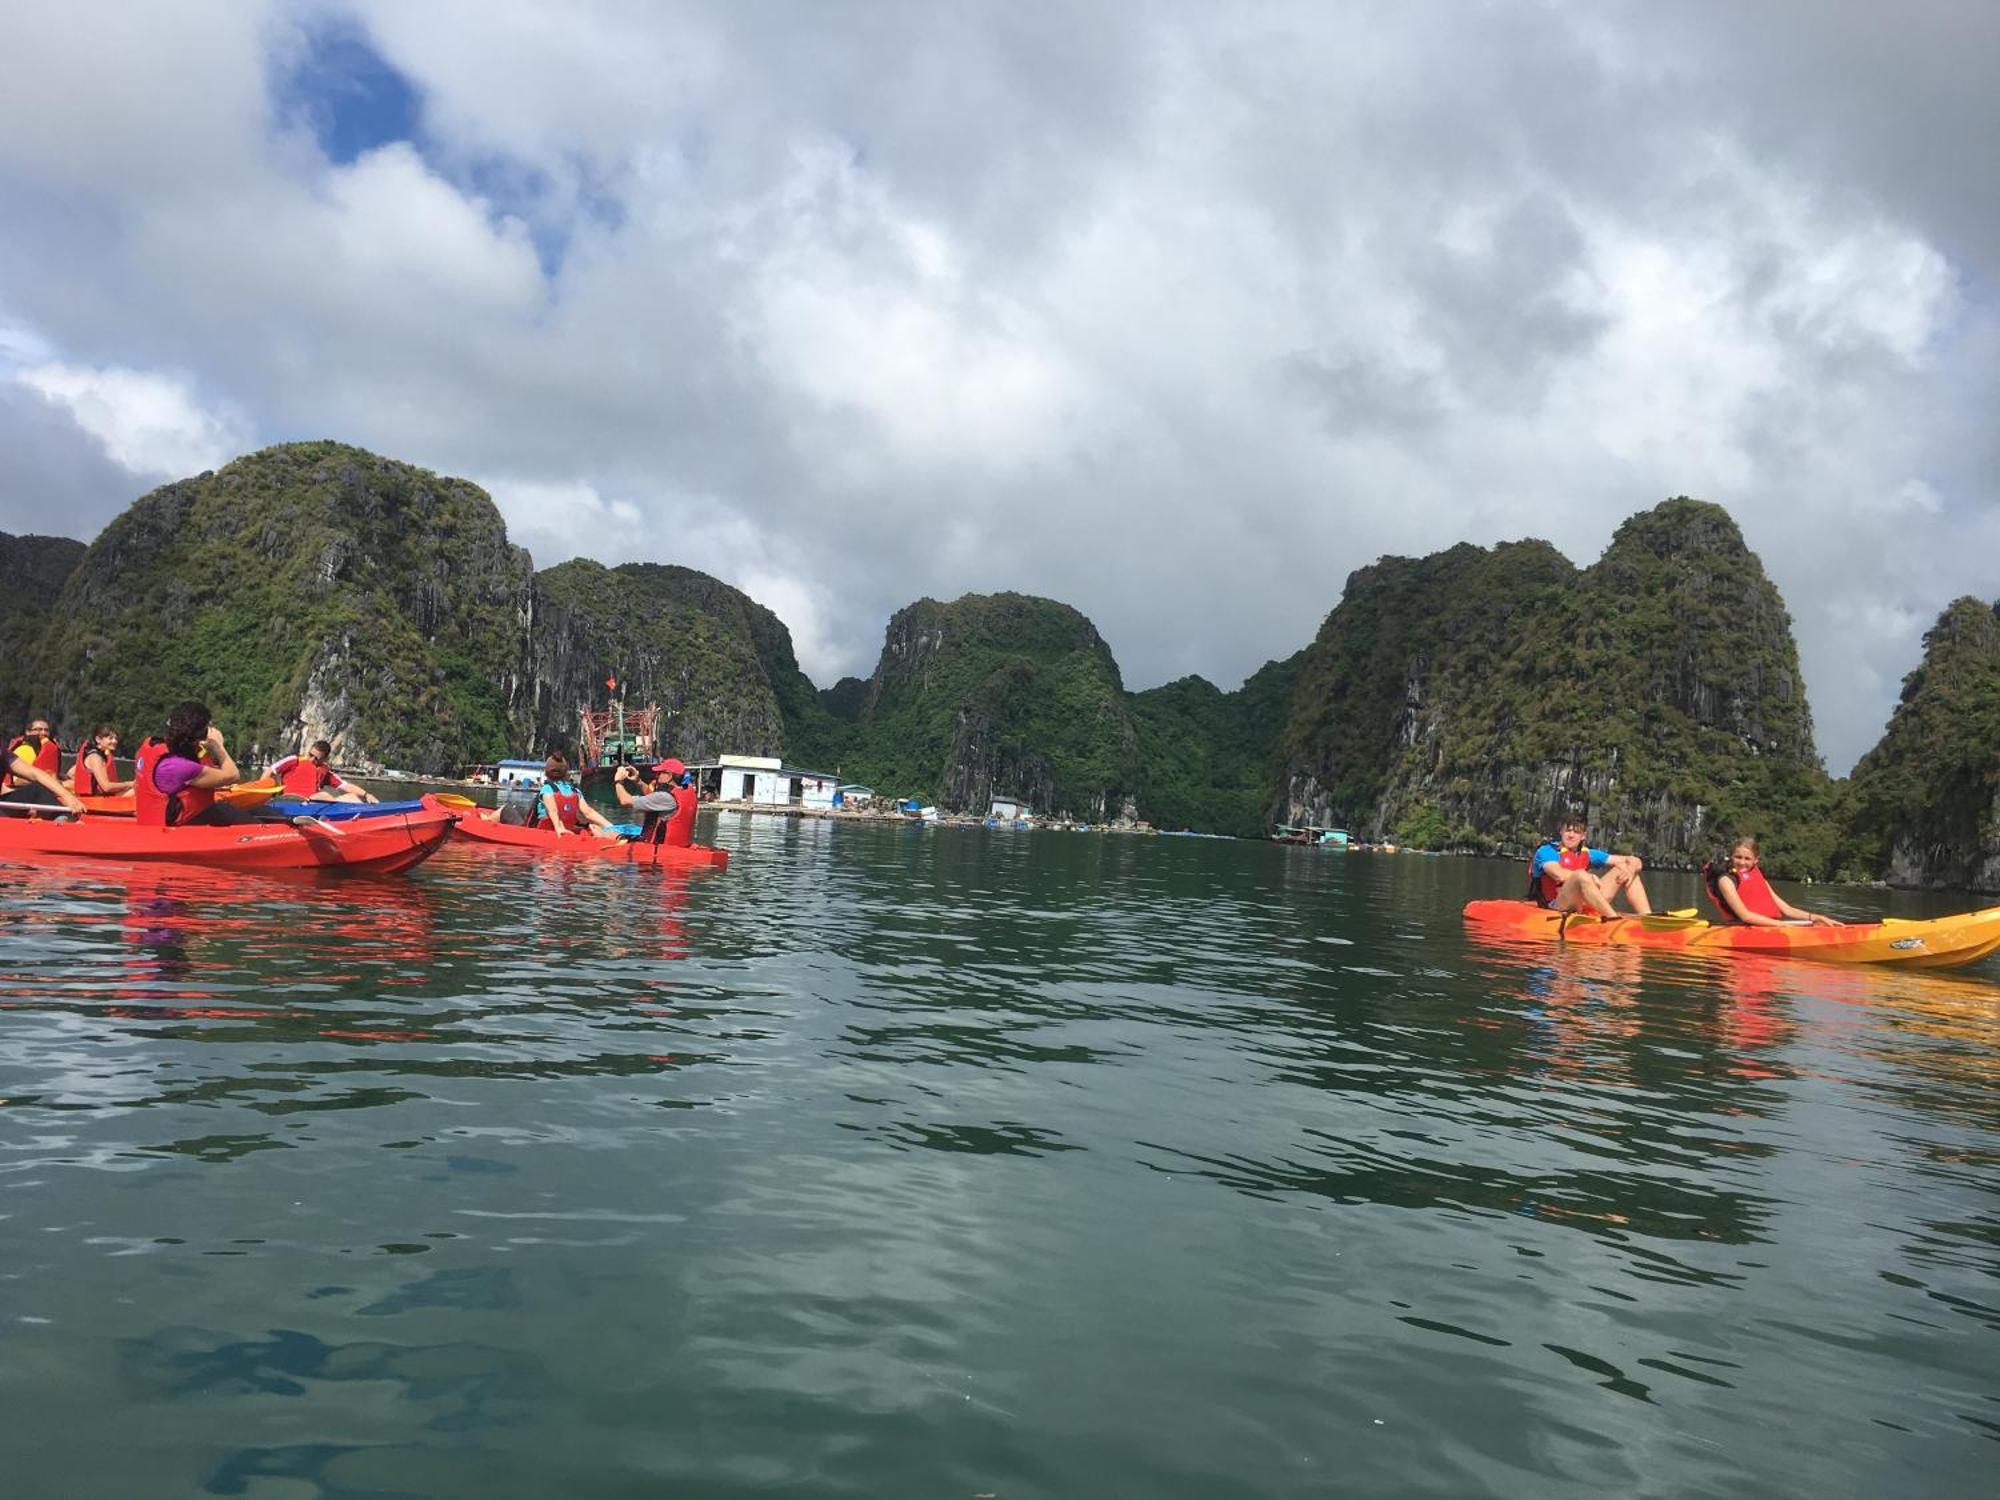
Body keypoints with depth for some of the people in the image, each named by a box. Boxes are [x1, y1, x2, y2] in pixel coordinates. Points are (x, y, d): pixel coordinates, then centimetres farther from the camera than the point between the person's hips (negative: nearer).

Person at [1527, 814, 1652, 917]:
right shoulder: (1546, 851, -1)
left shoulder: (1588, 854, 15)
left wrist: (1630, 870, -11)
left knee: (1625, 868, 3)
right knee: (1581, 876, -33)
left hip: (1585, 905, 7)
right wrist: (1590, 876, -14)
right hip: (1557, 907, -7)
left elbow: (1635, 861, 12)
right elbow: (1560, 875, -23)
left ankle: (1647, 918, -17)